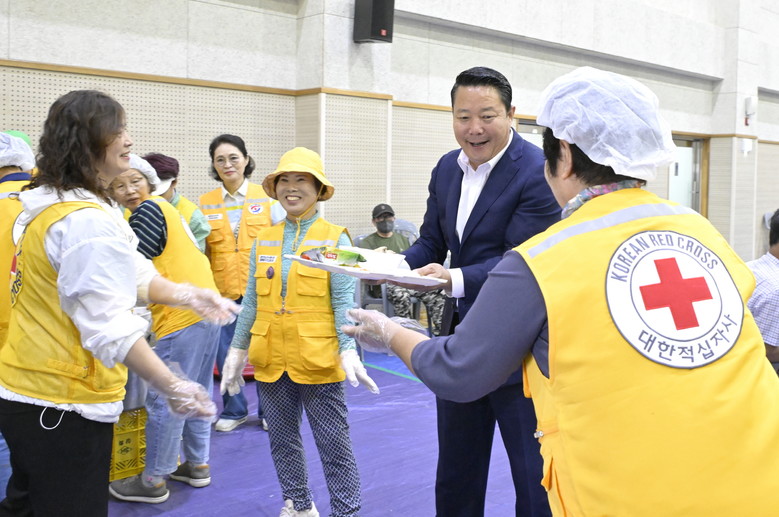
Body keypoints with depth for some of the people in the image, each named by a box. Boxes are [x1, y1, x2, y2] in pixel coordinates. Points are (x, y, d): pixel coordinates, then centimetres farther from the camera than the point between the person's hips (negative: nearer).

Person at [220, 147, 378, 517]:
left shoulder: (335, 239, -5)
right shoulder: (263, 241, 8)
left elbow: (343, 301, -9)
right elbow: (251, 301, 12)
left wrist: (349, 351, -19)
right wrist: (237, 350, 10)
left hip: (318, 360, -5)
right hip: (272, 359, 5)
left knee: (333, 442, 3)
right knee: (282, 439, 16)